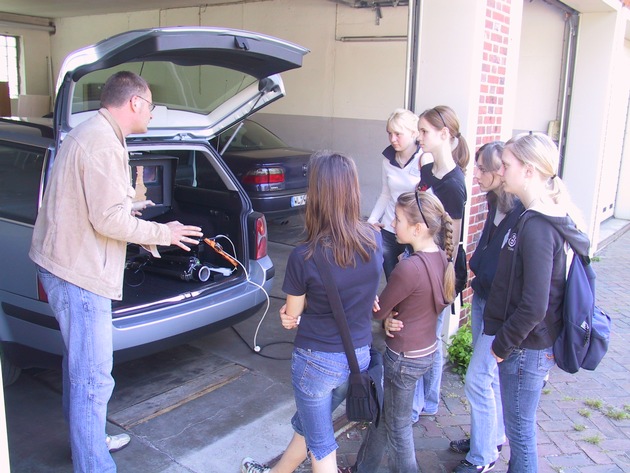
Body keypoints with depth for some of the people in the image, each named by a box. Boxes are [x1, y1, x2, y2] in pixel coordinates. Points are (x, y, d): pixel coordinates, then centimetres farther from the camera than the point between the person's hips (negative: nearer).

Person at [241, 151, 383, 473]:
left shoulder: (303, 257, -24)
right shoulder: (375, 240, -10)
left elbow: (291, 315, -8)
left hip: (317, 360, -5)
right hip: (359, 356, 6)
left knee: (320, 442, 18)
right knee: (306, 423, 28)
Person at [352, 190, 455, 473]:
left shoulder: (409, 267, -29)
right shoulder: (441, 257, -3)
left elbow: (378, 312, -17)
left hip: (405, 358, -9)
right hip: (429, 350, 9)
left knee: (397, 426, 15)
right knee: (383, 413, 25)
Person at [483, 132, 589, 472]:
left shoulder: (537, 229, -27)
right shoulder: (549, 219, 4)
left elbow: (534, 307, -28)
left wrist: (503, 344, -14)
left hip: (526, 348, -9)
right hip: (530, 344, 9)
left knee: (520, 430, 9)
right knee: (519, 427, 26)